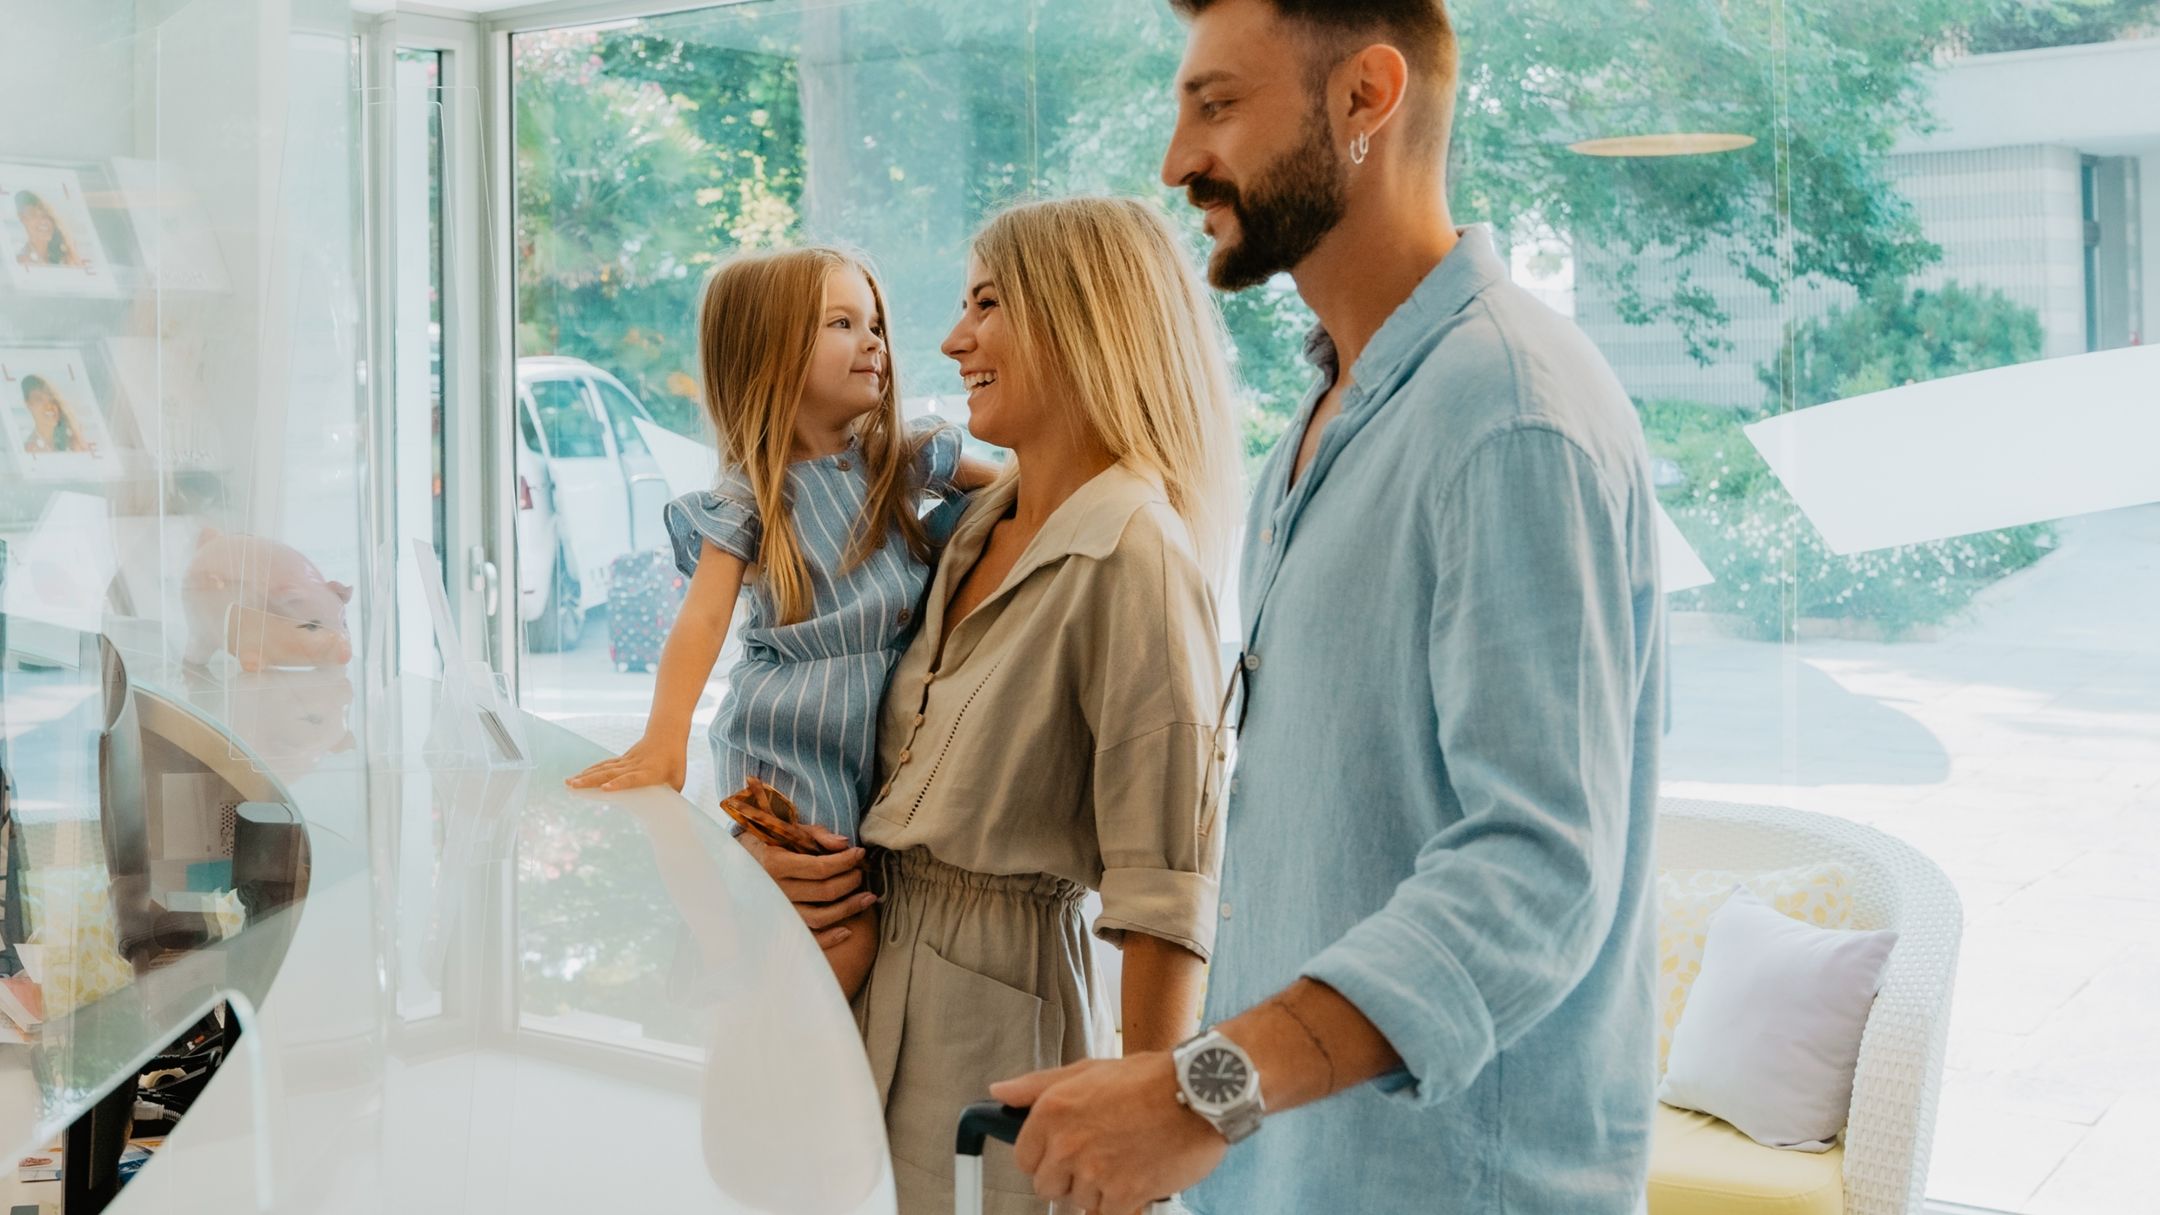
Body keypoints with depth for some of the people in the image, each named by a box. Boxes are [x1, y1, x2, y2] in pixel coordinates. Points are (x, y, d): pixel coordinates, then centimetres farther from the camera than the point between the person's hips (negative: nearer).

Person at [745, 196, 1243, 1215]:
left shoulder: (1132, 557, -18)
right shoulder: (977, 529, 8)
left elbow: (1165, 900, -21)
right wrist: (787, 859, 1)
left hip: (995, 1018, -8)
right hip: (874, 978, 8)